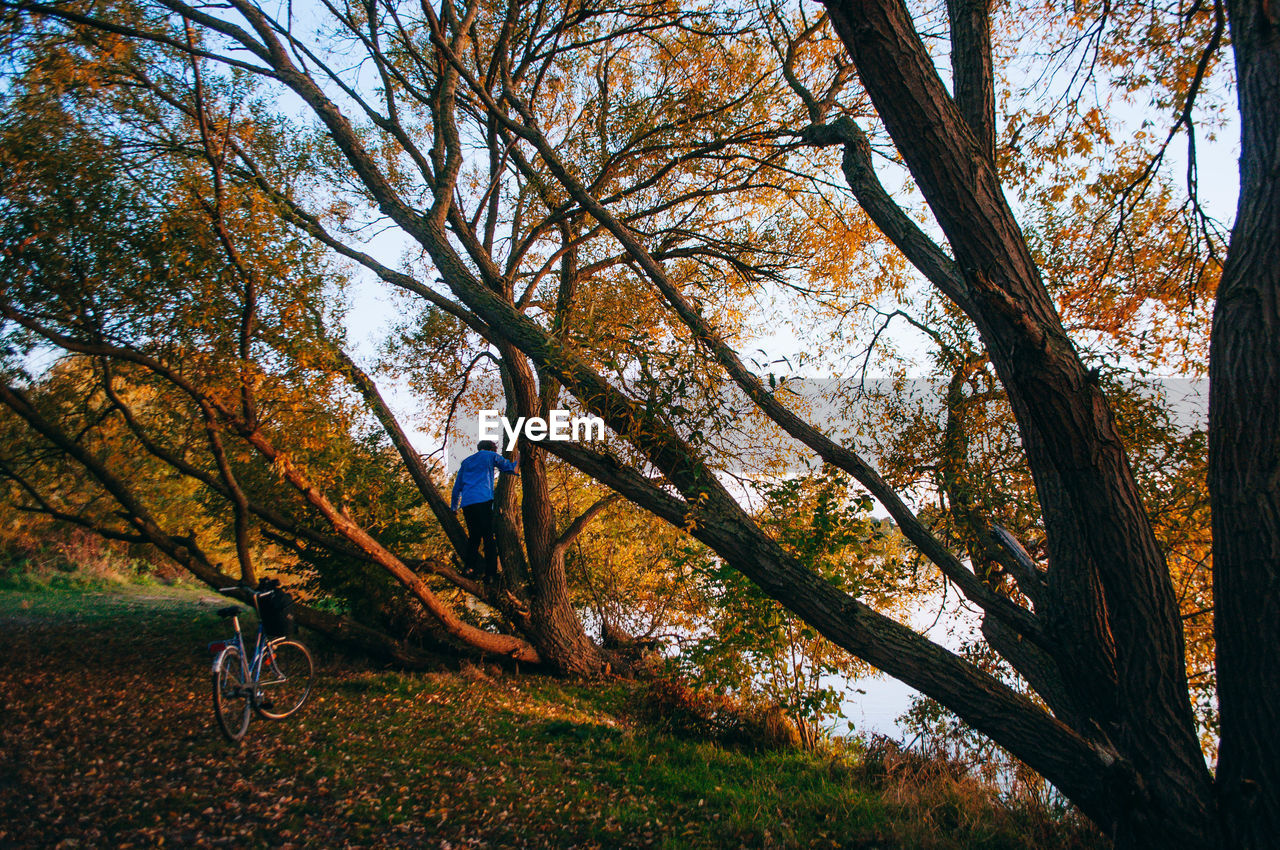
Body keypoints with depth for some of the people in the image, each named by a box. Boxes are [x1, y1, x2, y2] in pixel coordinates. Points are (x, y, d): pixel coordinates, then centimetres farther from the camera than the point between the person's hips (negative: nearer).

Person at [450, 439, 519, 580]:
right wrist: (517, 459, 34)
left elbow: (457, 486, 27)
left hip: (466, 504, 5)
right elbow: (513, 470, 15)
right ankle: (490, 573, -11)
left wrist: (454, 507, 33)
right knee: (489, 538, -5)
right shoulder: (491, 456, 13)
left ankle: (469, 566, -3)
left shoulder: (466, 462, 26)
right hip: (483, 500, -5)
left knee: (474, 537, 12)